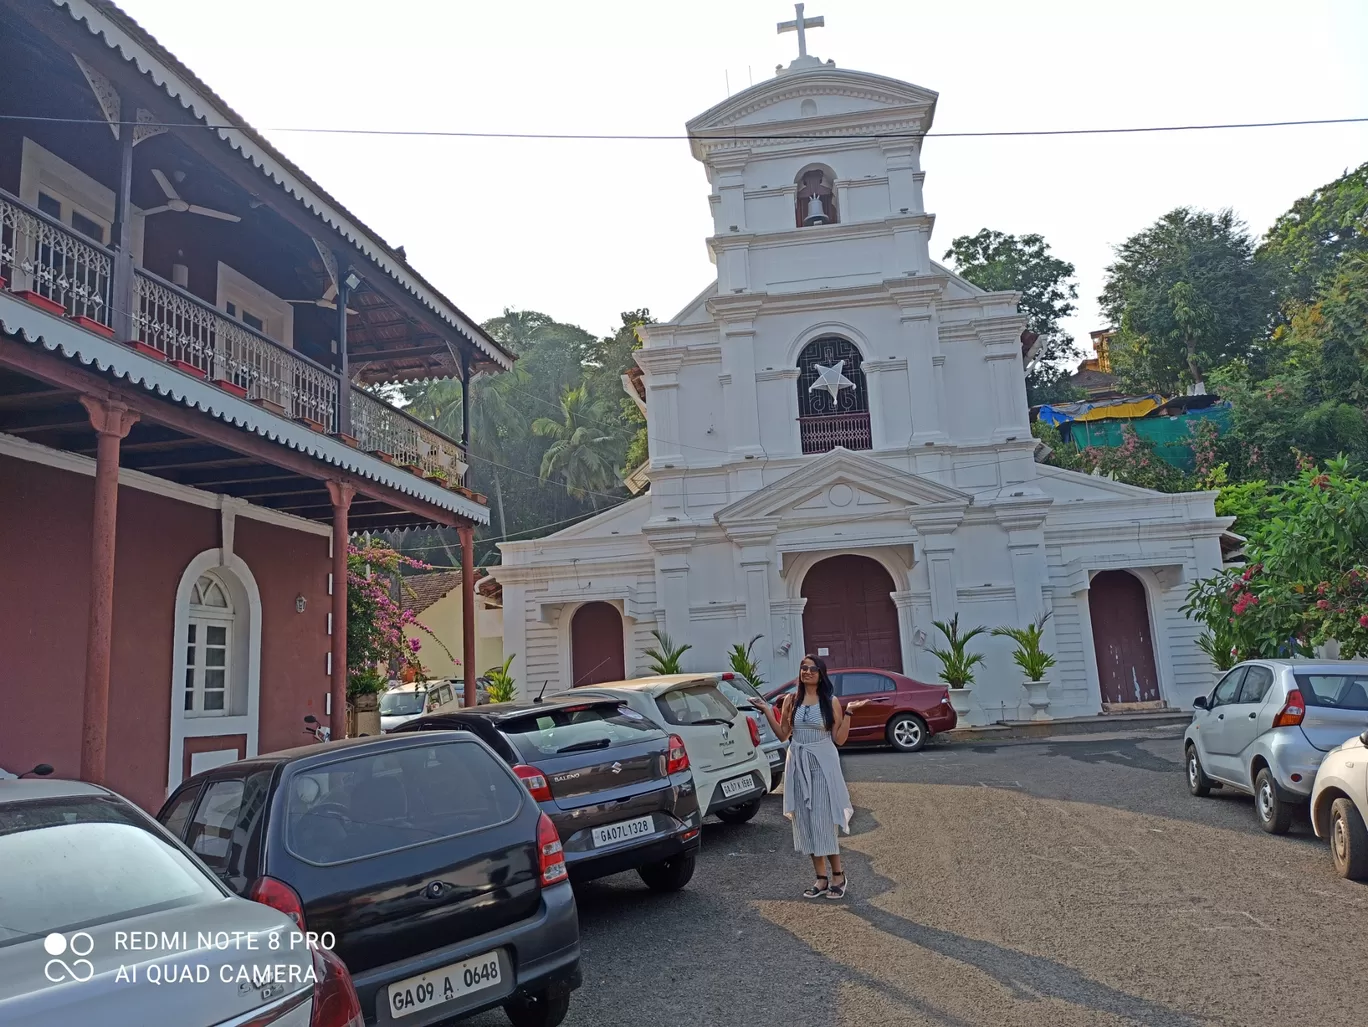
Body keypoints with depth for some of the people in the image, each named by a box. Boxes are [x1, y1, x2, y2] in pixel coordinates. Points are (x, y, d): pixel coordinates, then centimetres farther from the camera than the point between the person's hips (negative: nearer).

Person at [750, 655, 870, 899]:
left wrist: (848, 713, -12)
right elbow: (783, 735, 7)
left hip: (823, 764, -3)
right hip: (797, 765, 3)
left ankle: (837, 875, 13)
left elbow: (839, 739, -3)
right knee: (805, 821, 5)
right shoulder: (791, 700, 5)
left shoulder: (831, 701, -2)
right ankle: (820, 877, 15)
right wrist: (767, 712, -2)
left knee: (823, 819, -4)